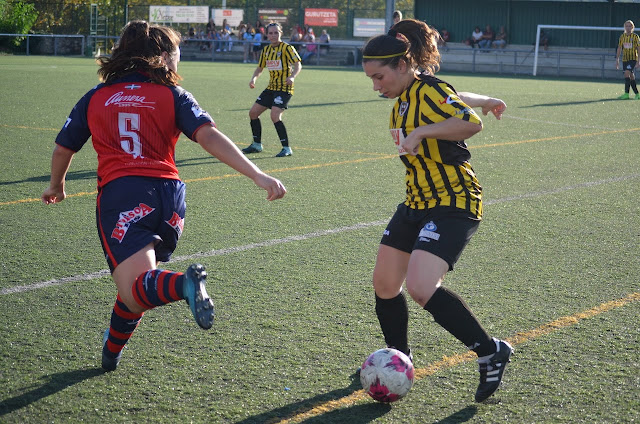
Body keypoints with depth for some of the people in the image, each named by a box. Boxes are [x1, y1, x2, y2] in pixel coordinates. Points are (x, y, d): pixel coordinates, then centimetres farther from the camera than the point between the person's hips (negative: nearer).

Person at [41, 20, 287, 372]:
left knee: (135, 289, -14)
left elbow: (63, 149, 23)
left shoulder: (95, 98, 16)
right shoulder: (173, 95, 10)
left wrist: (56, 186, 43)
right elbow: (209, 137, -6)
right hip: (169, 195, 2)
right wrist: (258, 176, -12)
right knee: (139, 284, 24)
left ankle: (183, 284, -44)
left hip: (118, 194, -2)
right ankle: (111, 351, 39)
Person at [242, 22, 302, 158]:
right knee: (253, 112, 7)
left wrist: (292, 76, -38)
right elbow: (260, 68, 20)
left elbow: (298, 65, -18)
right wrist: (253, 79, 0)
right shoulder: (266, 50, 11)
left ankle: (287, 148, -14)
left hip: (284, 88, -8)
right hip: (271, 88, 8)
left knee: (275, 116, -23)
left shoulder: (286, 48, -10)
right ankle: (257, 145, 22)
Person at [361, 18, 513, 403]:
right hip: (417, 204, 10)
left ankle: (491, 352, -8)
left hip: (453, 205, -10)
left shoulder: (430, 92, -18)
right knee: (384, 284, 9)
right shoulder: (406, 97, 10)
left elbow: (471, 123, -35)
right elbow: (455, 99, 28)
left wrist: (420, 132, -37)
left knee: (421, 287, -24)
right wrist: (484, 100, 43)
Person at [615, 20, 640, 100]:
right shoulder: (622, 37, 8)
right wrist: (617, 60, 9)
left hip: (633, 59, -5)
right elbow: (619, 48, 13)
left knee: (627, 73, -20)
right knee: (631, 76, 8)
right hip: (625, 59, 5)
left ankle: (626, 94, -21)